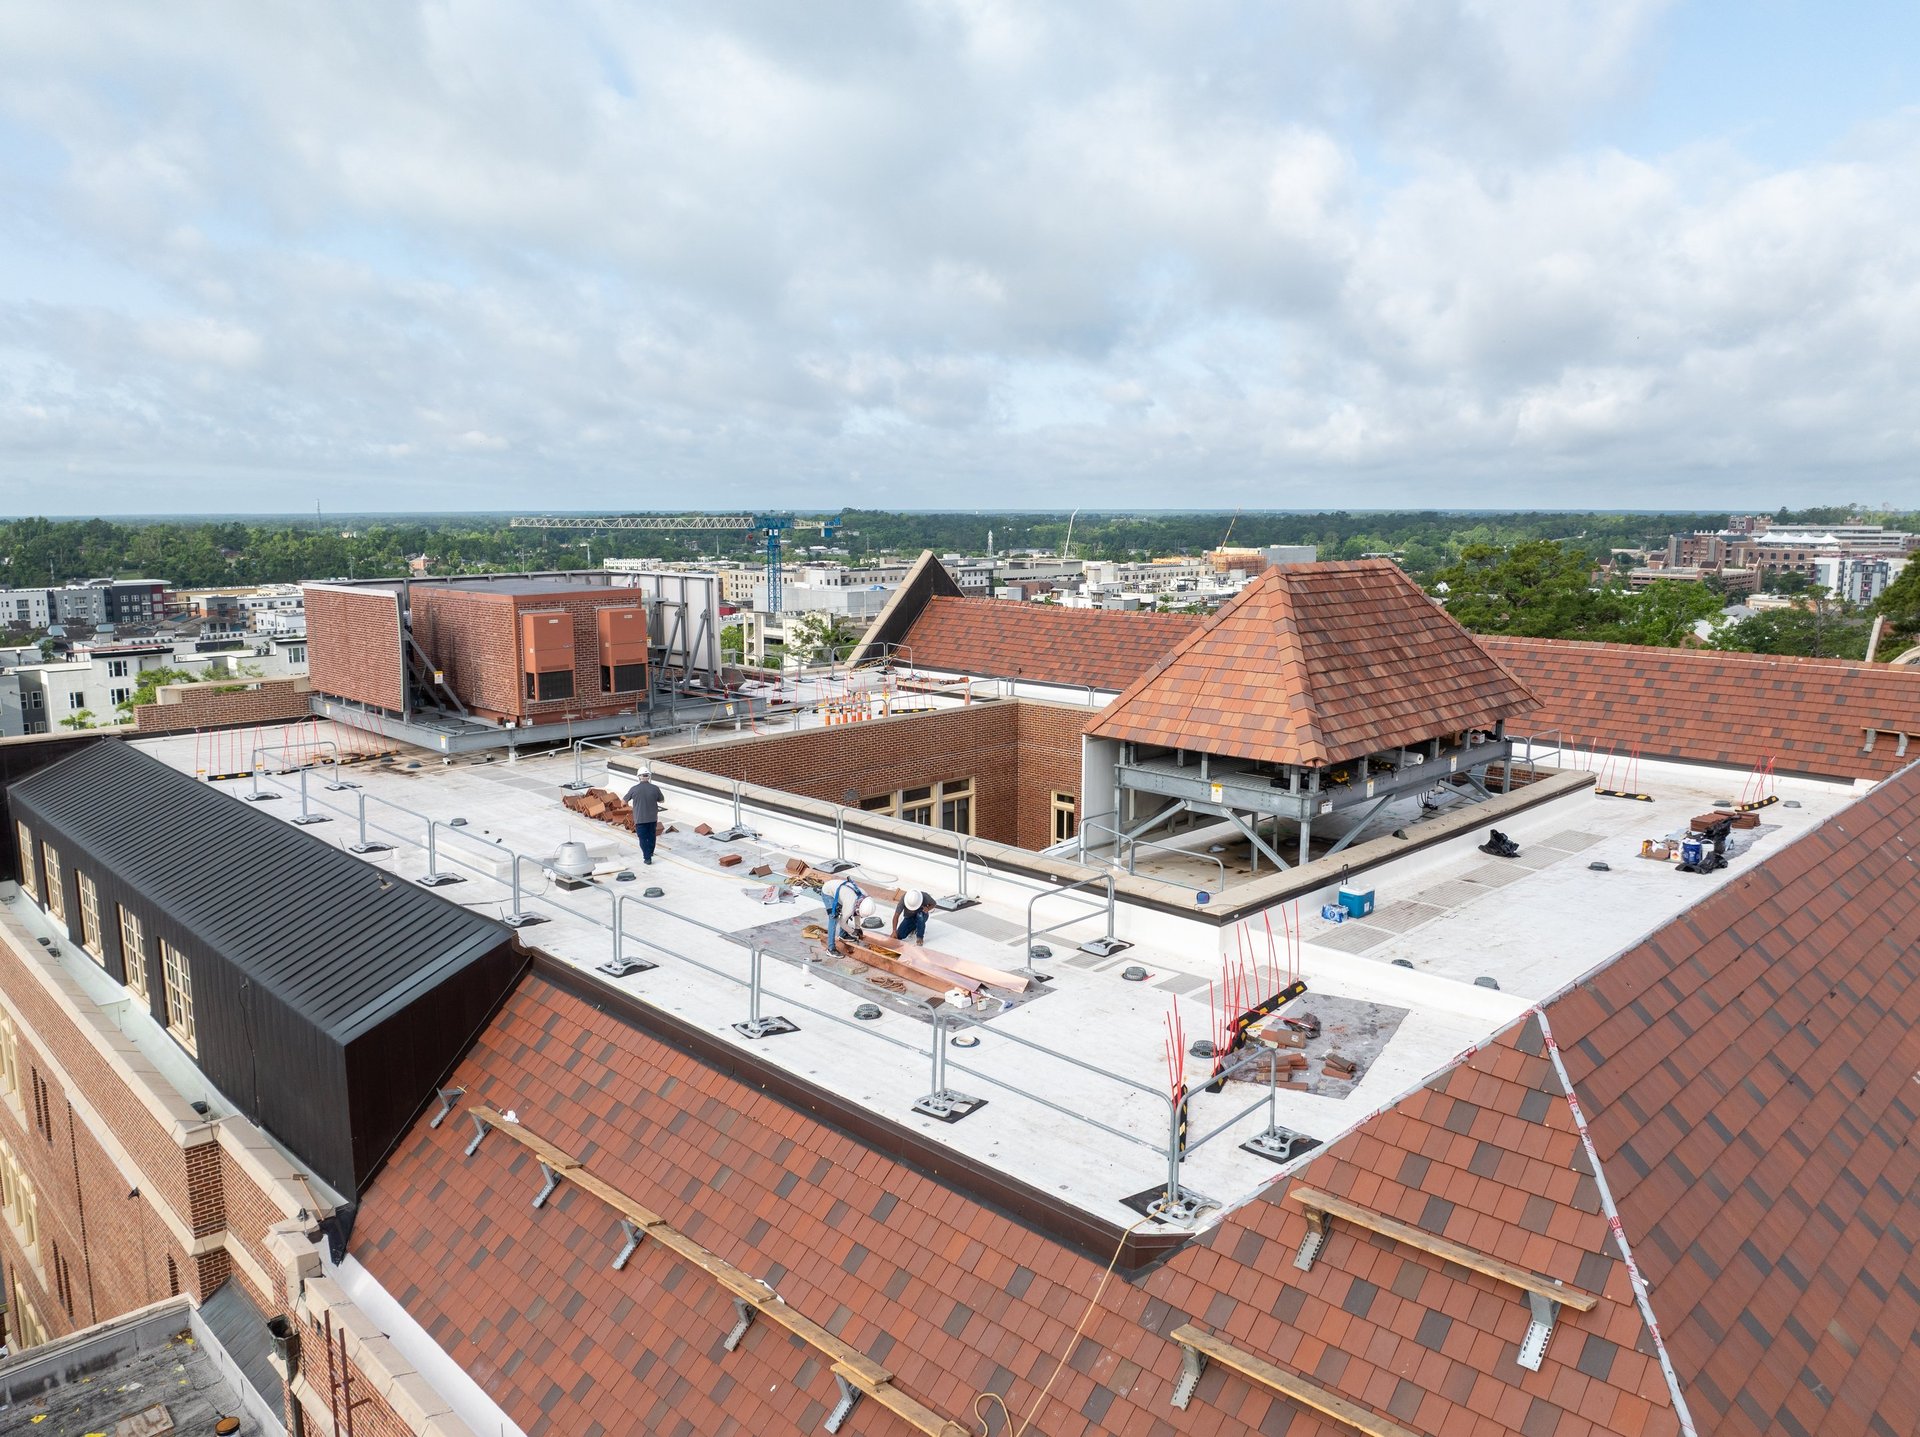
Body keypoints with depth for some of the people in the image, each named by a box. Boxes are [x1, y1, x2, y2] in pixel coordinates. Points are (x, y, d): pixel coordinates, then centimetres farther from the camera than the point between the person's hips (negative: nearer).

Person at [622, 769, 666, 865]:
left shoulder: (634, 789, -13)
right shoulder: (655, 788, -11)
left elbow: (625, 800, 2)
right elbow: (662, 800, 3)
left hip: (640, 819, -2)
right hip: (652, 818, 2)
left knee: (643, 838, 7)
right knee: (651, 836, 21)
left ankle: (647, 857, 4)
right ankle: (650, 853, 38)